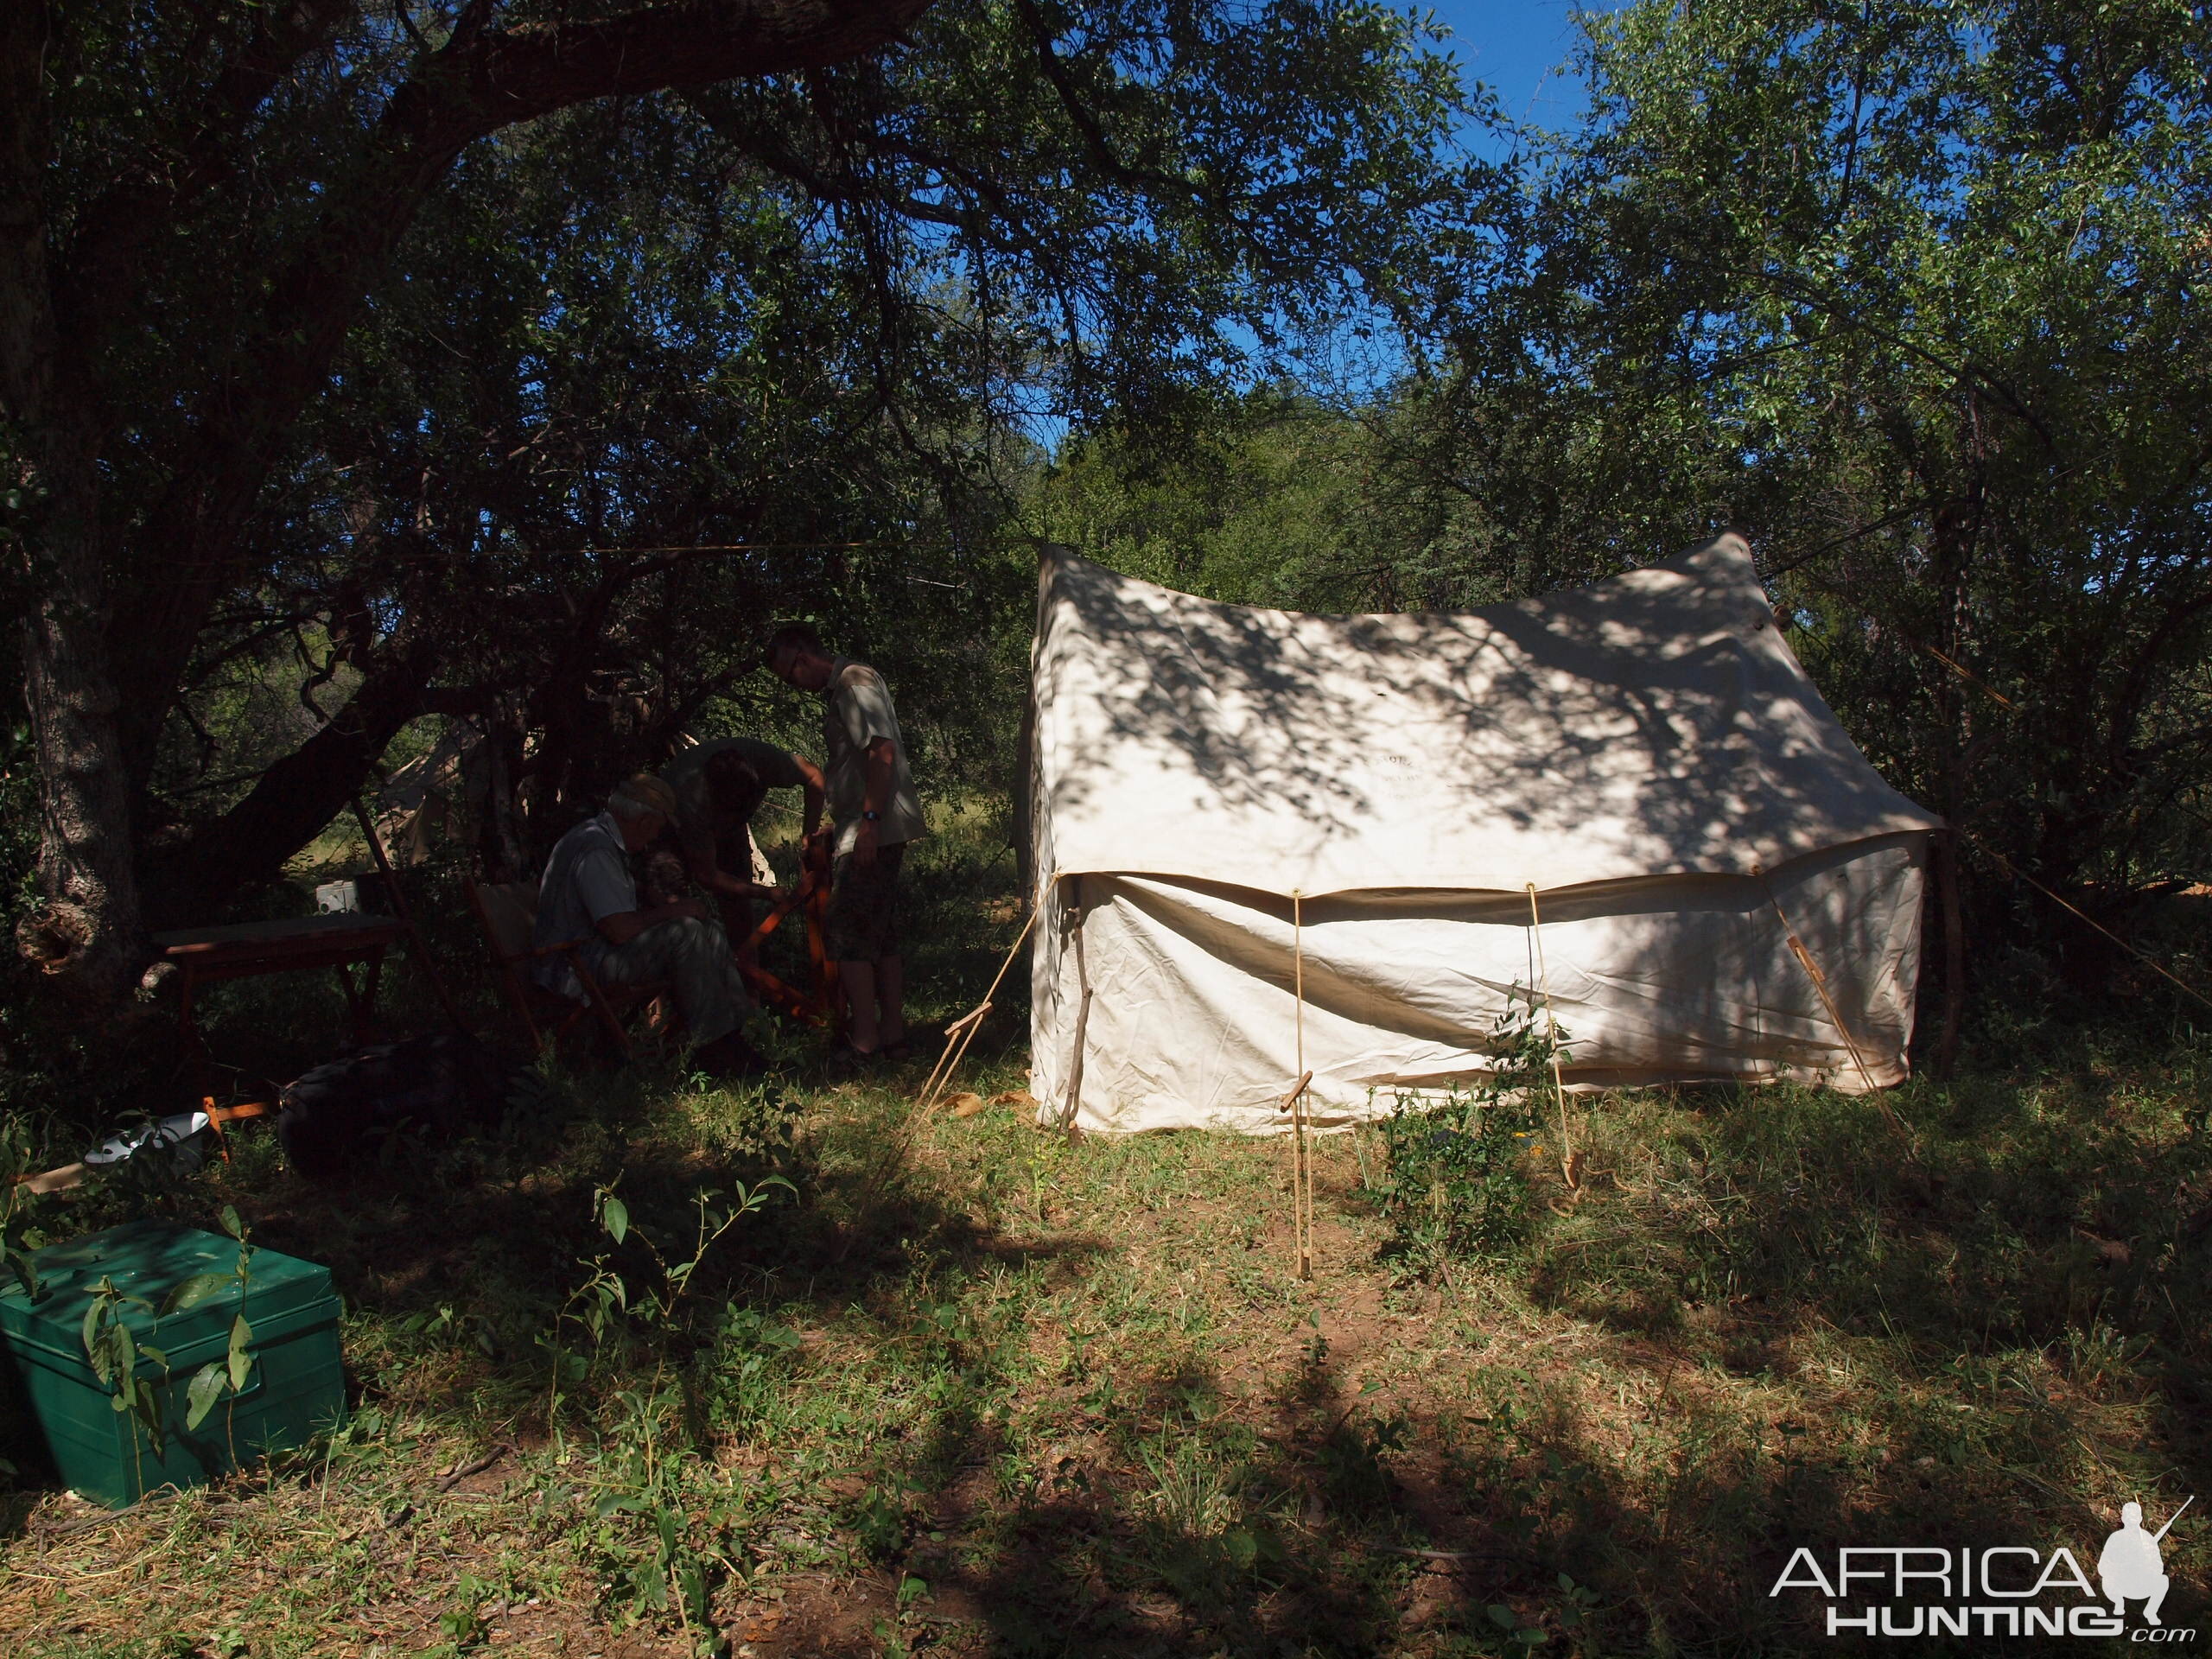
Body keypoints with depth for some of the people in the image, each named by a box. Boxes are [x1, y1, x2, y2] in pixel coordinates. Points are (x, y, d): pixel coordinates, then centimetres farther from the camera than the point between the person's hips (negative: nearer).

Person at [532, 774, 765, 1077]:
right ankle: (711, 1049, -19)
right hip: (575, 968, -11)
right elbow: (621, 930, -28)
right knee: (685, 933, -25)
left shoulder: (607, 841, 15)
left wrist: (666, 910, 6)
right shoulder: (596, 851, -21)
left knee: (711, 931, 2)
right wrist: (675, 910, -13)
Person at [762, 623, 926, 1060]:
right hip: (873, 836, 10)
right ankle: (892, 1032, 17)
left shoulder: (854, 680, -9)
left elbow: (883, 750, -21)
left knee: (849, 932, -6)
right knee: (881, 934, 12)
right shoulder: (839, 690, 21)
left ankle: (863, 1037, -1)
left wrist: (870, 821, -25)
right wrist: (835, 828, 25)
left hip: (872, 832, -10)